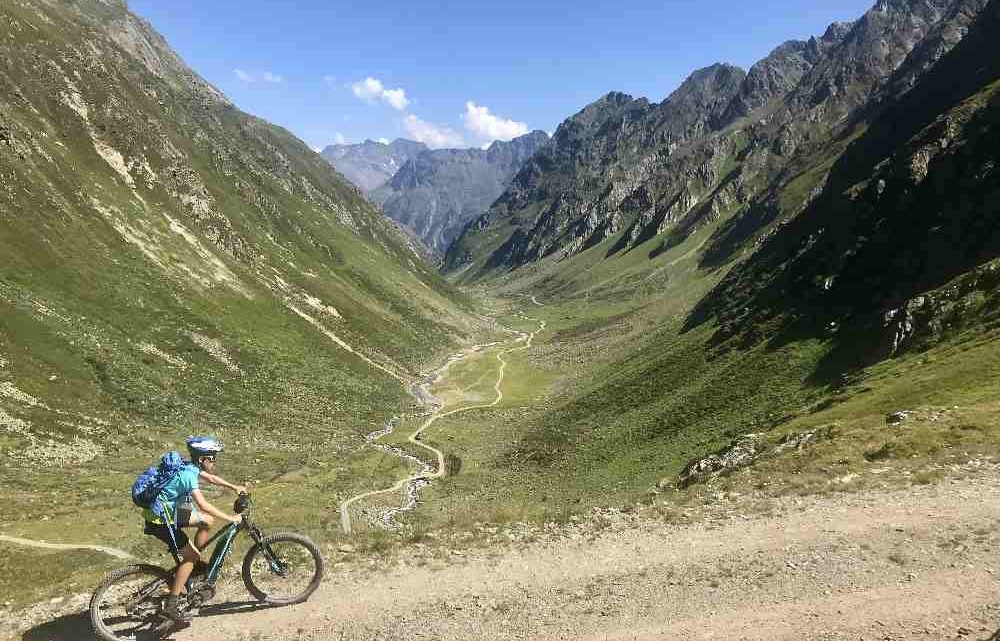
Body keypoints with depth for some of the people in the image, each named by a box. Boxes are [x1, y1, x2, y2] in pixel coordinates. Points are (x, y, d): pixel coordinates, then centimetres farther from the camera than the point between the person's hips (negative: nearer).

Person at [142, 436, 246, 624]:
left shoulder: (191, 467, 1)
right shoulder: (189, 474, -26)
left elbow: (210, 478, 21)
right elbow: (203, 505, -33)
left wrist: (234, 487, 17)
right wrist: (230, 518, -27)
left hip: (168, 511, 9)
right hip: (160, 521, -9)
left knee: (207, 521, 13)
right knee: (192, 555, -6)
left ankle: (193, 566, 22)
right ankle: (171, 606, -2)